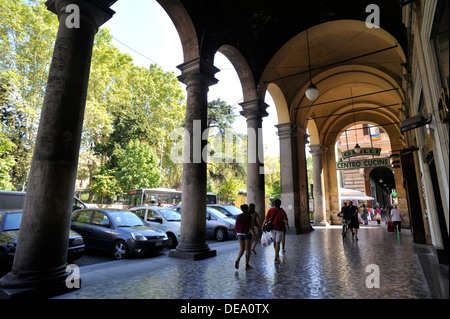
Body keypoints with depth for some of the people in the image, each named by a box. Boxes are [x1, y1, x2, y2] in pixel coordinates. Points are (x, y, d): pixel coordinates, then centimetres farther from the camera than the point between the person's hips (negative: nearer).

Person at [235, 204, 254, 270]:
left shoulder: (238, 216, 1)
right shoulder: (249, 216, -10)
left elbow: (236, 226, 4)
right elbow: (251, 226, -9)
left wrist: (237, 234, 15)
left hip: (240, 234, 4)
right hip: (247, 234, -4)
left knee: (241, 249, 15)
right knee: (247, 250, 8)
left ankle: (237, 260, -9)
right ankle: (247, 265, 12)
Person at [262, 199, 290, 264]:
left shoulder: (270, 210, -4)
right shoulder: (282, 212, -10)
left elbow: (266, 219, -7)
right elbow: (286, 222, -9)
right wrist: (288, 228, 8)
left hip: (272, 228, 3)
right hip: (279, 229, -3)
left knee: (275, 242, 20)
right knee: (277, 243, 0)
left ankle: (277, 254, 36)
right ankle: (276, 258, -2)